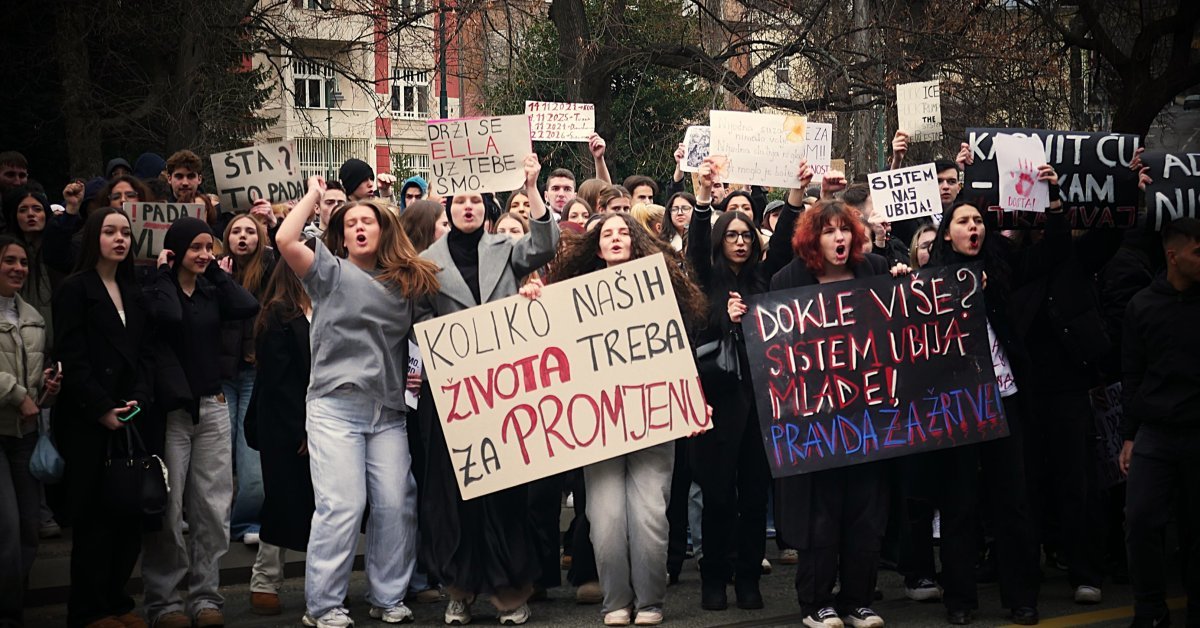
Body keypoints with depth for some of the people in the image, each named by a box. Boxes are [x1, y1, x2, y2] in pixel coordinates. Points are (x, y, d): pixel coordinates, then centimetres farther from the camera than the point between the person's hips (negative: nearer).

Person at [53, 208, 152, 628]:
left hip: (131, 418, 5)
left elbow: (146, 354, 13)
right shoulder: (75, 289, -1)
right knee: (94, 516, -3)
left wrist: (138, 400, -3)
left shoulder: (134, 293, 17)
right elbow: (73, 360, -8)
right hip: (88, 423, -5)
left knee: (132, 513, 0)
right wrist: (102, 409, -12)